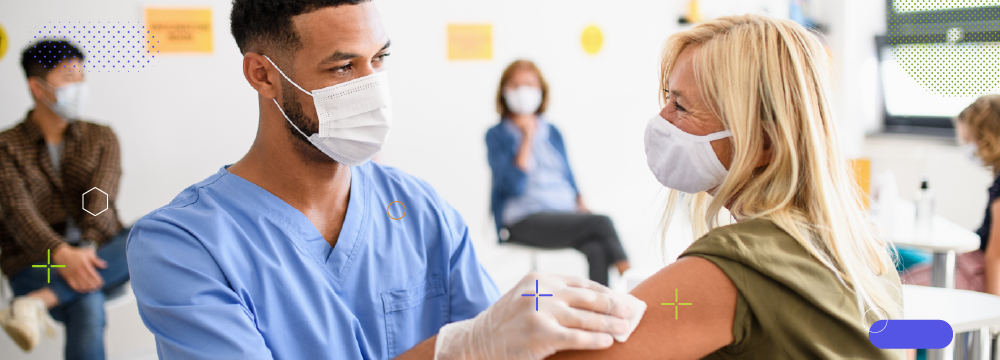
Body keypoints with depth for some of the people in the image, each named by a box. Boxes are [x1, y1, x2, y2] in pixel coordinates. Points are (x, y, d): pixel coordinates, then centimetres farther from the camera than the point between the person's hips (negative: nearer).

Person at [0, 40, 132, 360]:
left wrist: (87, 248, -26)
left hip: (98, 254, 4)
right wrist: (62, 254, -33)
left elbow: (100, 200, -5)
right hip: (37, 263, -3)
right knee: (88, 306, -37)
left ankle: (39, 302, -39)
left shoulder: (101, 138, 12)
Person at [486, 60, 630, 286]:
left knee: (596, 250, -31)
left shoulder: (552, 132, 19)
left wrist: (582, 208, 0)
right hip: (524, 221, -5)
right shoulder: (498, 136, 4)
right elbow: (515, 185, -10)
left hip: (566, 214, 5)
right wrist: (527, 138, -7)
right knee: (602, 223, -28)